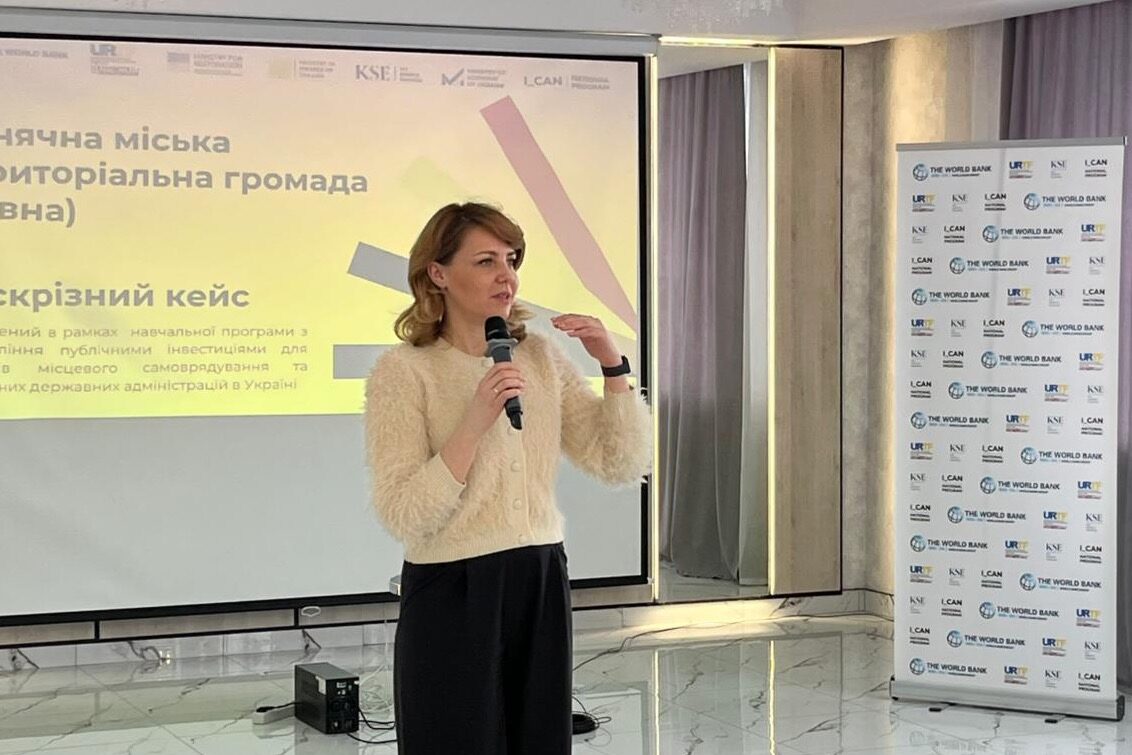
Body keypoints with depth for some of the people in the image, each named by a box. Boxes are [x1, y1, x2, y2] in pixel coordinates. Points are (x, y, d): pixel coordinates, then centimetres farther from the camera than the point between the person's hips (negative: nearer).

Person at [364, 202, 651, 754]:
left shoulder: (541, 357, 7)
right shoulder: (402, 371, -8)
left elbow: (623, 466, 4)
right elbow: (403, 517, -17)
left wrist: (613, 367, -6)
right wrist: (474, 423, -24)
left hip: (542, 585, 5)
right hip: (452, 595, -5)